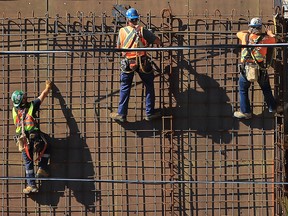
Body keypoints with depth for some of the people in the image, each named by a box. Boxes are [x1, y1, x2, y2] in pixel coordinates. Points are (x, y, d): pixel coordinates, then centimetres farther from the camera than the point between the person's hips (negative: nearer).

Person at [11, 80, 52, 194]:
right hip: (34, 137, -3)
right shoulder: (31, 106, 1)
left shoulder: (14, 110, 10)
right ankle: (42, 169, 11)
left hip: (23, 140, 3)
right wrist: (47, 87, 31)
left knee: (28, 163, 9)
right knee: (45, 150, 26)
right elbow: (43, 95, 13)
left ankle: (31, 185, 6)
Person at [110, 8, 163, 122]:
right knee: (149, 86, 12)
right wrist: (159, 44, 18)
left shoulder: (122, 31, 0)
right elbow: (157, 41, -5)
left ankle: (121, 114, 10)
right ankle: (150, 113, 14)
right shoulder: (142, 31, -5)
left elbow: (118, 47, 10)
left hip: (128, 63, 1)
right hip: (142, 62, -1)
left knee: (125, 88, 10)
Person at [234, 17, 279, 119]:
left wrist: (249, 31, 28)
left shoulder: (246, 36, -4)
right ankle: (272, 107, 35)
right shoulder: (265, 39, -7)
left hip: (246, 69, 0)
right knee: (266, 89, 21)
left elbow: (238, 33, 18)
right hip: (260, 69, 0)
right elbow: (274, 39, 12)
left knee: (243, 90, 15)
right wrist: (269, 32, 30)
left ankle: (245, 112, 14)